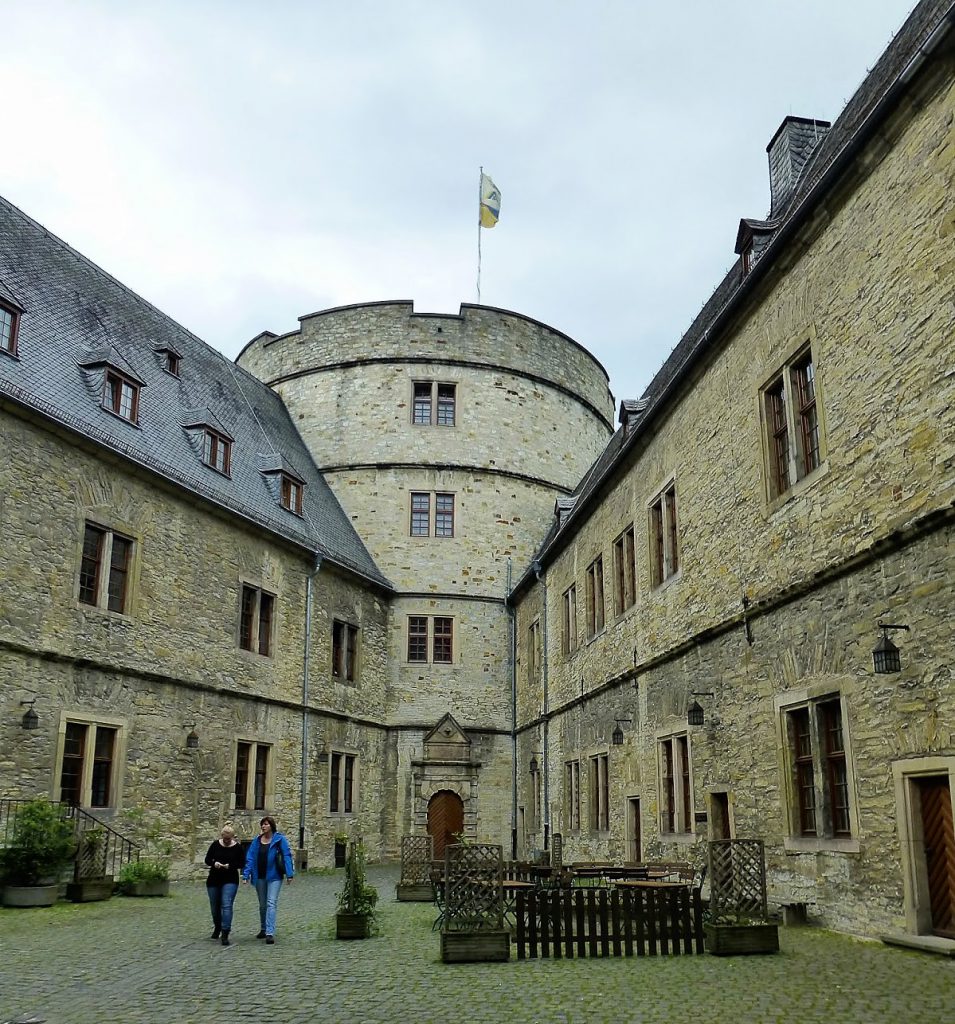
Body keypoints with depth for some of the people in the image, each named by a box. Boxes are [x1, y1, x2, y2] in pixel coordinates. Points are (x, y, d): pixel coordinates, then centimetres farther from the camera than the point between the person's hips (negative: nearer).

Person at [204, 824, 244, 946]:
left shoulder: (237, 847, -6)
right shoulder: (215, 844, -2)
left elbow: (241, 863, -2)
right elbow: (207, 859, 2)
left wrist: (230, 866, -20)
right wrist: (214, 863, -20)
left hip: (230, 881, -3)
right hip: (214, 880, 3)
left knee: (226, 905, -16)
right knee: (215, 906, 14)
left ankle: (225, 934, -16)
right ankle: (217, 927, 41)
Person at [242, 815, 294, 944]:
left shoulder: (279, 839, -7)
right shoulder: (256, 841, 5)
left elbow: (287, 856, -9)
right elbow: (250, 858, 4)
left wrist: (289, 874, -15)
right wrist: (246, 875, -4)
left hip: (274, 877, -4)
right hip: (260, 877, 5)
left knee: (271, 904, -13)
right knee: (262, 905, 17)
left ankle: (270, 933, -15)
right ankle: (263, 929, 34)